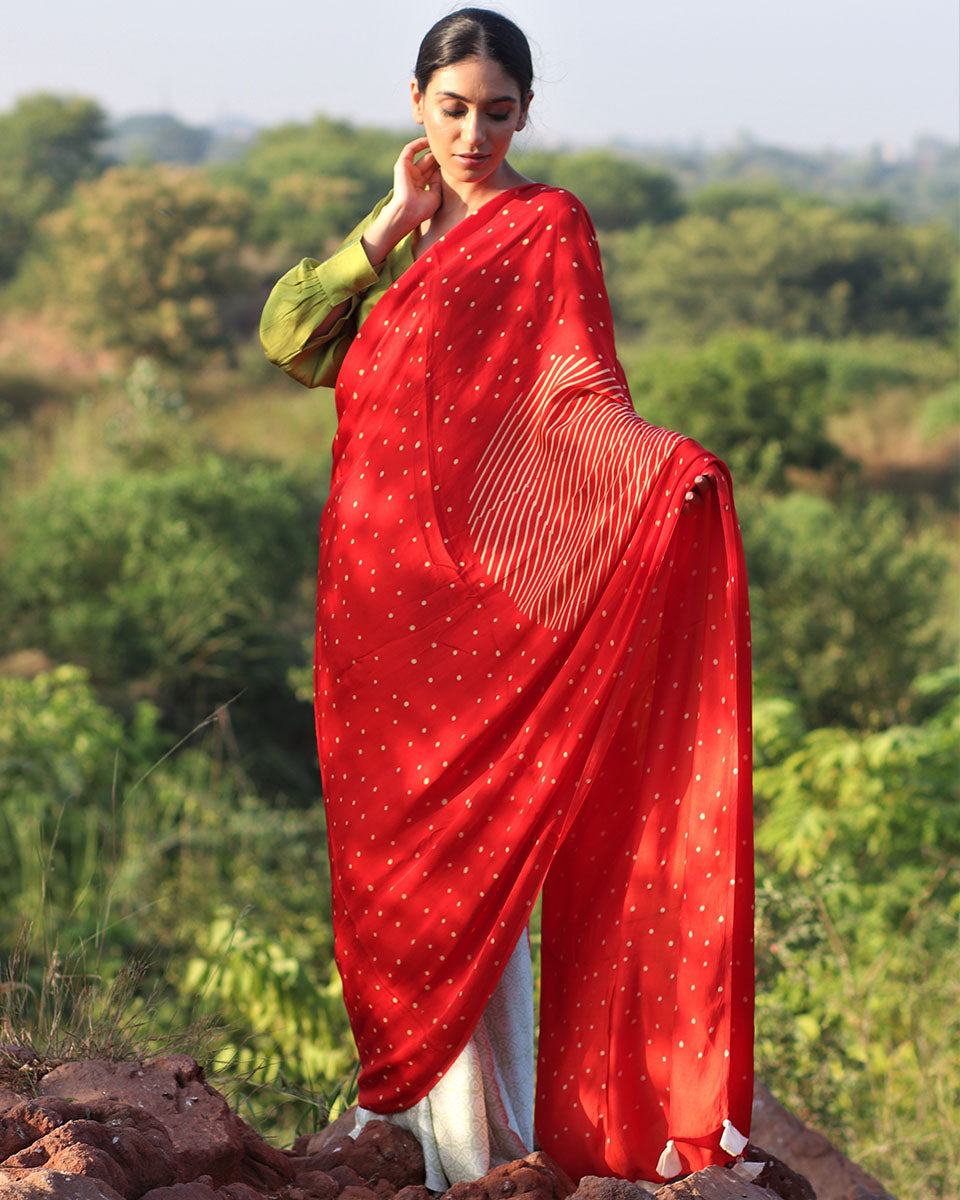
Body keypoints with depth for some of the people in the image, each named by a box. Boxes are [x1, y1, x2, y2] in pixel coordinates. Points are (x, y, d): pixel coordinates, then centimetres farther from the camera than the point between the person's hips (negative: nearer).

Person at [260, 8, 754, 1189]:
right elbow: (289, 340, 3)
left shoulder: (545, 226, -4)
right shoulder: (402, 235, 16)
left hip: (467, 579, -7)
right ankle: (409, 1090, 25)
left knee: (461, 839, -6)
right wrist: (395, 222, -3)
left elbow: (575, 391, -17)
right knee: (387, 835, 12)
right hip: (373, 580, 7)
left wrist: (660, 458, -37)